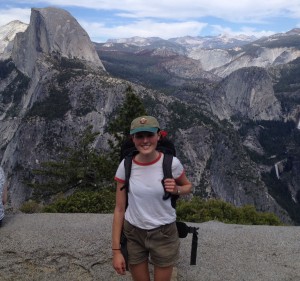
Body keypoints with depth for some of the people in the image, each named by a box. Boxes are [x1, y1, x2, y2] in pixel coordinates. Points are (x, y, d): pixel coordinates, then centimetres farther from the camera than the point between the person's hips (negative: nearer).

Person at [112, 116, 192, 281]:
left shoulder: (171, 163, -16)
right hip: (133, 234, 1)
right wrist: (116, 250, -7)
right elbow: (119, 209, -7)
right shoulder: (126, 166, -13)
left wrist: (176, 190, -19)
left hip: (164, 234, -1)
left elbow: (188, 186, 5)